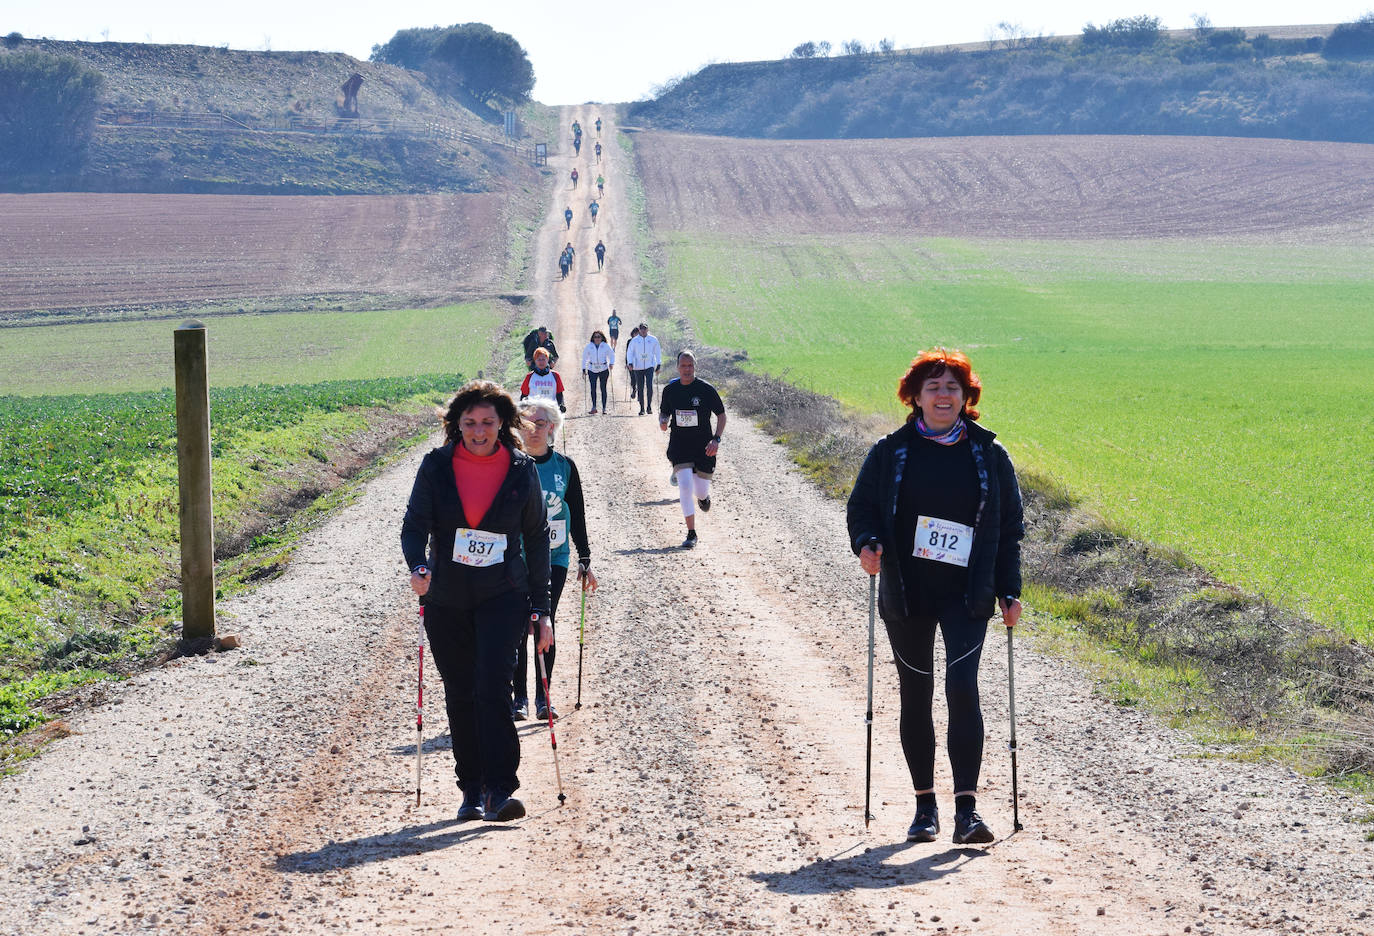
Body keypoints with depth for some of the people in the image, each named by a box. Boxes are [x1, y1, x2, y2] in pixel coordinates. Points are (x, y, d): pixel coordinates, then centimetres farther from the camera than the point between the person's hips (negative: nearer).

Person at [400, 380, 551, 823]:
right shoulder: (436, 466, 0)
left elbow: (536, 538, 7)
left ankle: (499, 791, -18)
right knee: (460, 696, 8)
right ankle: (472, 791, 20)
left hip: (503, 595, -2)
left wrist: (540, 609, 5)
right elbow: (415, 524, -4)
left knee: (492, 686, -17)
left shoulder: (522, 471, 0)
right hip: (446, 599, 2)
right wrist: (418, 567, -26)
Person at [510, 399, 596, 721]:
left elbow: (577, 516, 10)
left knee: (546, 625, 0)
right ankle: (519, 698, 6)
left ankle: (543, 698, 8)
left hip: (554, 558, 1)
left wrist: (585, 561, 9)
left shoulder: (564, 466, 4)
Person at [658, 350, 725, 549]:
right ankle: (691, 534, -9)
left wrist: (716, 439, -12)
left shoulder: (706, 389, -7)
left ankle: (703, 496, 47)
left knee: (701, 491, 5)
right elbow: (664, 413, 14)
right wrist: (663, 422, -10)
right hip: (679, 446, 1)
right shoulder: (670, 390, 0)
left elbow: (721, 414, 1)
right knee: (685, 486, -16)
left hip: (703, 447, -1)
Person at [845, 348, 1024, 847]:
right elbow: (861, 507, 9)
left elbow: (1010, 527, 8)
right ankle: (925, 805, 20)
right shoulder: (890, 453, 4)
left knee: (962, 688, -16)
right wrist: (866, 543, -13)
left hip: (967, 595, -1)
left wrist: (1009, 592, 3)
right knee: (915, 697, 8)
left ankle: (967, 808, -17)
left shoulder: (989, 455, 4)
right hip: (906, 596, 2)